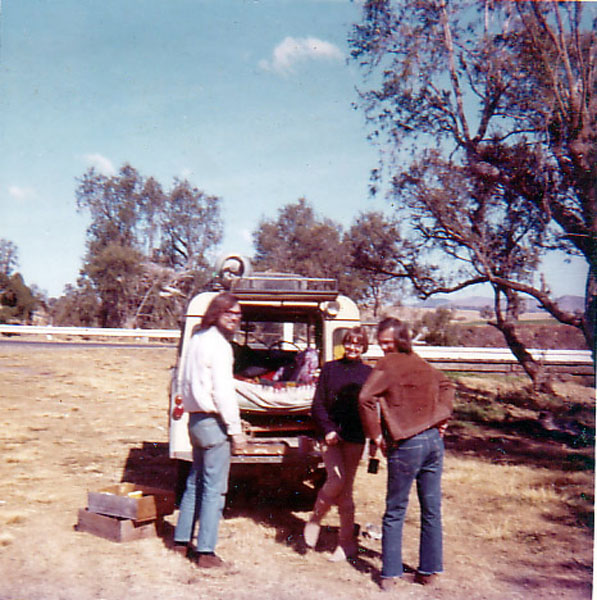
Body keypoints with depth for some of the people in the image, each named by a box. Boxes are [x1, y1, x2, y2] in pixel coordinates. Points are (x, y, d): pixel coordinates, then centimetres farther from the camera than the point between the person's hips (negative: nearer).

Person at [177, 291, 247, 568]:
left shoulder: (198, 338, 12)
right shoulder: (218, 345, -16)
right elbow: (223, 392, -19)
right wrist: (236, 430, -14)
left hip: (195, 419, 9)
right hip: (213, 423, -9)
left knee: (195, 482, 20)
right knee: (214, 489, -2)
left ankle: (183, 537, 29)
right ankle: (205, 551, 3)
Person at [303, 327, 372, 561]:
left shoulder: (368, 373, 5)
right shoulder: (330, 368, 6)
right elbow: (317, 405, 4)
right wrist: (328, 429, -8)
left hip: (354, 438, 0)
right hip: (330, 435, 0)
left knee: (346, 488, 3)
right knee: (337, 479, -17)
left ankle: (346, 541, 15)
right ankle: (314, 520, 8)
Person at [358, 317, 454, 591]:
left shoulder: (387, 364, -8)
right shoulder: (420, 363, 14)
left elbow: (365, 399, -19)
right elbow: (446, 386, 28)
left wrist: (376, 435, -11)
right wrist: (442, 418, 20)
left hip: (406, 445, -6)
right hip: (434, 440, 6)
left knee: (395, 512, 6)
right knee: (432, 510, 12)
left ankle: (390, 574, 11)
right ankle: (429, 570, 21)